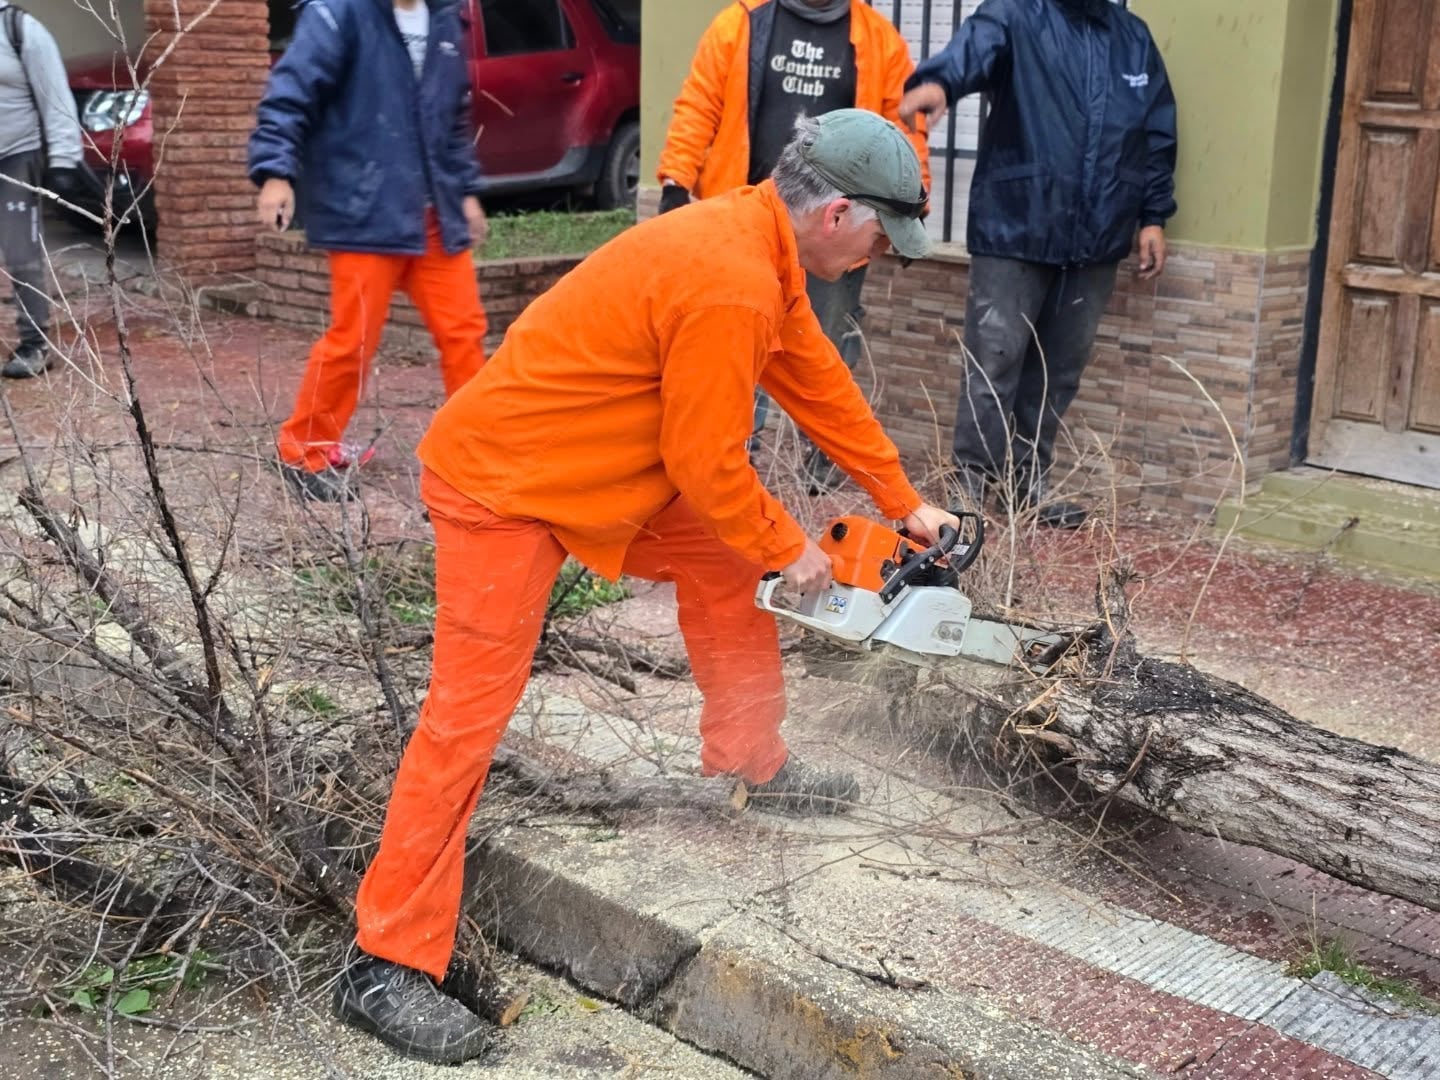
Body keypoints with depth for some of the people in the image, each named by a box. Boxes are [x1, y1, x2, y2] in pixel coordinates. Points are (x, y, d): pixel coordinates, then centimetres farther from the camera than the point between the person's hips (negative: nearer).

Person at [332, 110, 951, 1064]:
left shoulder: (757, 244, 4)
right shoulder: (731, 285, -27)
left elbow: (819, 383, 14)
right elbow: (706, 461, -21)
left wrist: (905, 503, 19)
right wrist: (787, 549, -4)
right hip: (502, 484, -10)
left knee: (723, 565, 17)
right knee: (471, 709, -9)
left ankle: (752, 761, 36)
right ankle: (389, 966, -2)